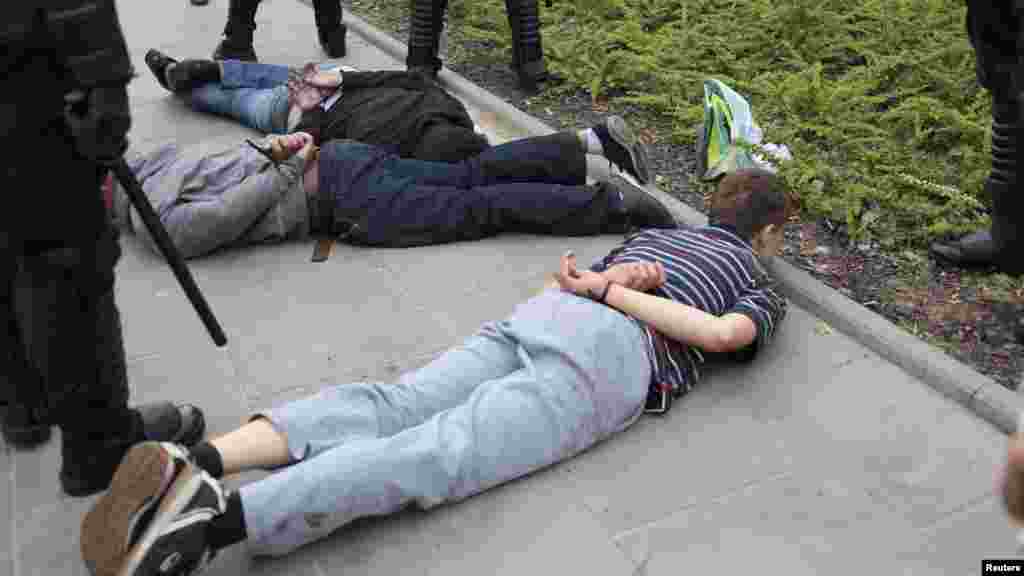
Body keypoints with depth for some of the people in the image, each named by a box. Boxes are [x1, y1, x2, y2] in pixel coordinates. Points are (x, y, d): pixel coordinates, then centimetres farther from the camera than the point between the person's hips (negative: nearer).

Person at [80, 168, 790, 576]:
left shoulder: (658, 230, 41)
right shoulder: (764, 287, 24)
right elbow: (724, 332, 0)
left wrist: (617, 279, 18)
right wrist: (613, 292, 7)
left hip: (538, 313, 6)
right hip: (609, 353, -6)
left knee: (388, 409, -12)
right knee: (439, 454, -22)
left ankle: (197, 463, -33)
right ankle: (221, 516, -39)